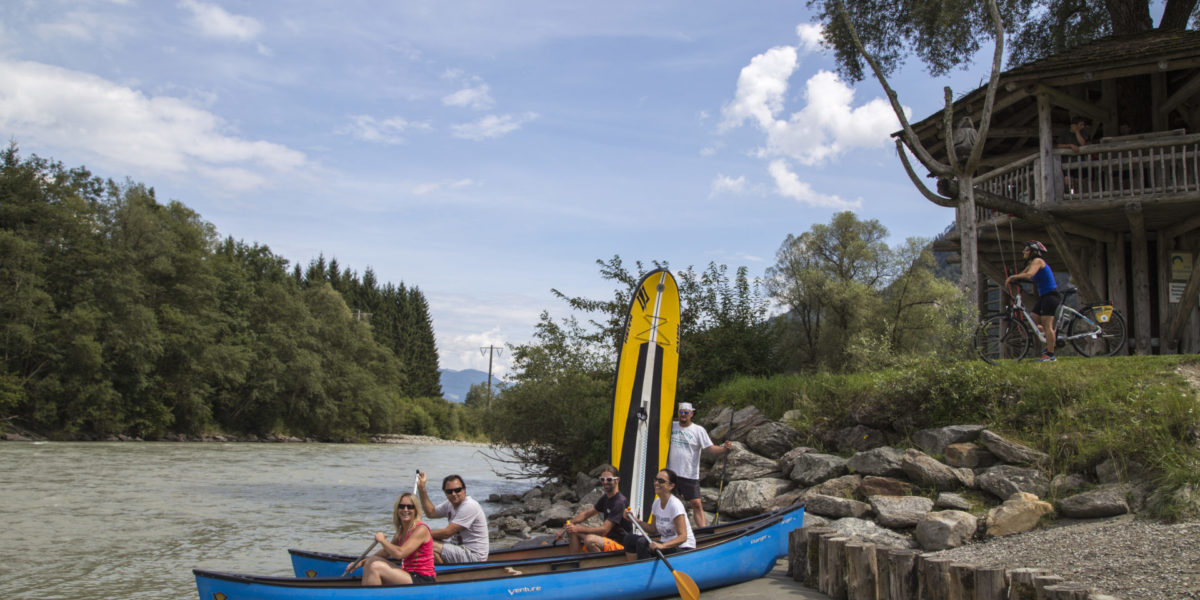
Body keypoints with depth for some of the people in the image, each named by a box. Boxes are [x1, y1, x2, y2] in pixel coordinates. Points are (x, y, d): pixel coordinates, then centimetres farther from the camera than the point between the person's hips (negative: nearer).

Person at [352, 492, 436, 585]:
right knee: (370, 561, 5)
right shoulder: (401, 531, 14)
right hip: (410, 576, 9)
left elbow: (399, 553, -24)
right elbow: (386, 552, 23)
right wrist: (362, 562, 13)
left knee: (376, 567, -20)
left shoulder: (421, 529, -14)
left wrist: (382, 540, -9)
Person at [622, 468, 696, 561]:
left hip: (683, 548, -8)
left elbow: (683, 537, -23)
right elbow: (654, 530, 11)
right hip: (666, 543, 8)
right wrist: (635, 520, -1)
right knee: (630, 538, -4)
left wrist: (662, 545, -37)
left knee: (642, 543, -27)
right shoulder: (656, 503, 5)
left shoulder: (675, 505, -19)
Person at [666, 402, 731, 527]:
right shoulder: (671, 426, 7)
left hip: (690, 475, -3)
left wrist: (724, 448, -26)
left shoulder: (699, 430, -2)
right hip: (671, 473, 3)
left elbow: (710, 448, -9)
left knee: (696, 504, -8)